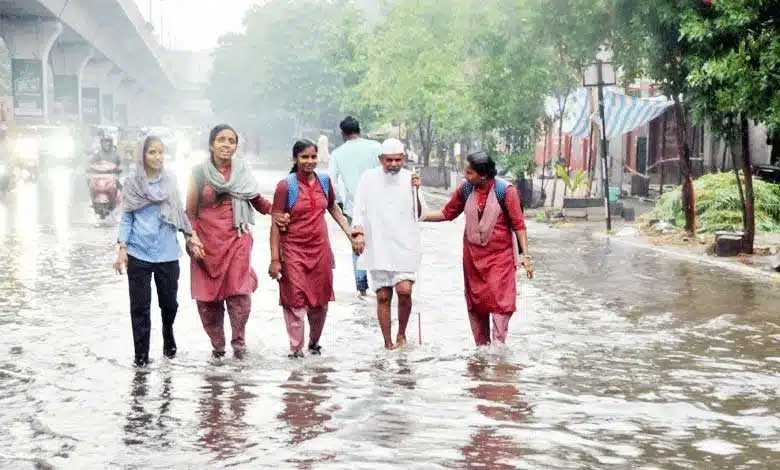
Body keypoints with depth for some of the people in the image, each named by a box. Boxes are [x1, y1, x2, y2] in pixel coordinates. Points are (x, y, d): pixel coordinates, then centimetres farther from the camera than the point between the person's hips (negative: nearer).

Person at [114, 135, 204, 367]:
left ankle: (168, 335, 40)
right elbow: (126, 218, 2)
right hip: (138, 253, -1)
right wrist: (122, 249, -6)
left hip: (167, 253, 2)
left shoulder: (170, 181, 5)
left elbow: (179, 212, 12)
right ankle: (141, 354, 11)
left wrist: (190, 234, 2)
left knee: (169, 302, 9)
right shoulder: (133, 184, 0)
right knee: (140, 305, 1)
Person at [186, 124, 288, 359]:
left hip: (237, 240, 0)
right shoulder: (200, 172, 2)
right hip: (207, 241, 0)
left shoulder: (243, 171, 6)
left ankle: (238, 341, 3)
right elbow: (190, 212, 4)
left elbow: (257, 200, 14)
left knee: (239, 293, -9)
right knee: (207, 296, 1)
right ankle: (217, 345, 14)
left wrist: (274, 211, -7)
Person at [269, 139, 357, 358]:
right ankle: (296, 348, 8)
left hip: (320, 249, 4)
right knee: (295, 300, -2)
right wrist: (275, 259, -13)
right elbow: (276, 224, -10)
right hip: (293, 250, -4)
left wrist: (350, 234, 13)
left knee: (320, 301, 11)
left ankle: (314, 342, 30)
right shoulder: (286, 186, -11)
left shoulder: (324, 181, 2)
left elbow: (333, 208, 20)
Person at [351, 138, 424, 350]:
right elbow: (359, 209, 6)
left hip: (405, 246, -1)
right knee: (383, 296, 4)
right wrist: (358, 233, -7)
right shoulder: (369, 178, 3)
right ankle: (388, 343, 14)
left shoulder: (410, 179, 4)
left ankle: (401, 334, 6)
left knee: (404, 290, -17)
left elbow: (418, 215, 3)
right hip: (377, 247, 1)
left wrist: (415, 191, -10)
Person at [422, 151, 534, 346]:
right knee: (476, 302, 10)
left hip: (499, 255, -4)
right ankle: (481, 347, 21)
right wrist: (422, 217, -2)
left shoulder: (505, 190, -14)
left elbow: (518, 224, -12)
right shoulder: (465, 190, -2)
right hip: (473, 255, 5)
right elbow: (447, 213, 11)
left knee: (500, 301, -9)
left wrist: (525, 255, -15)